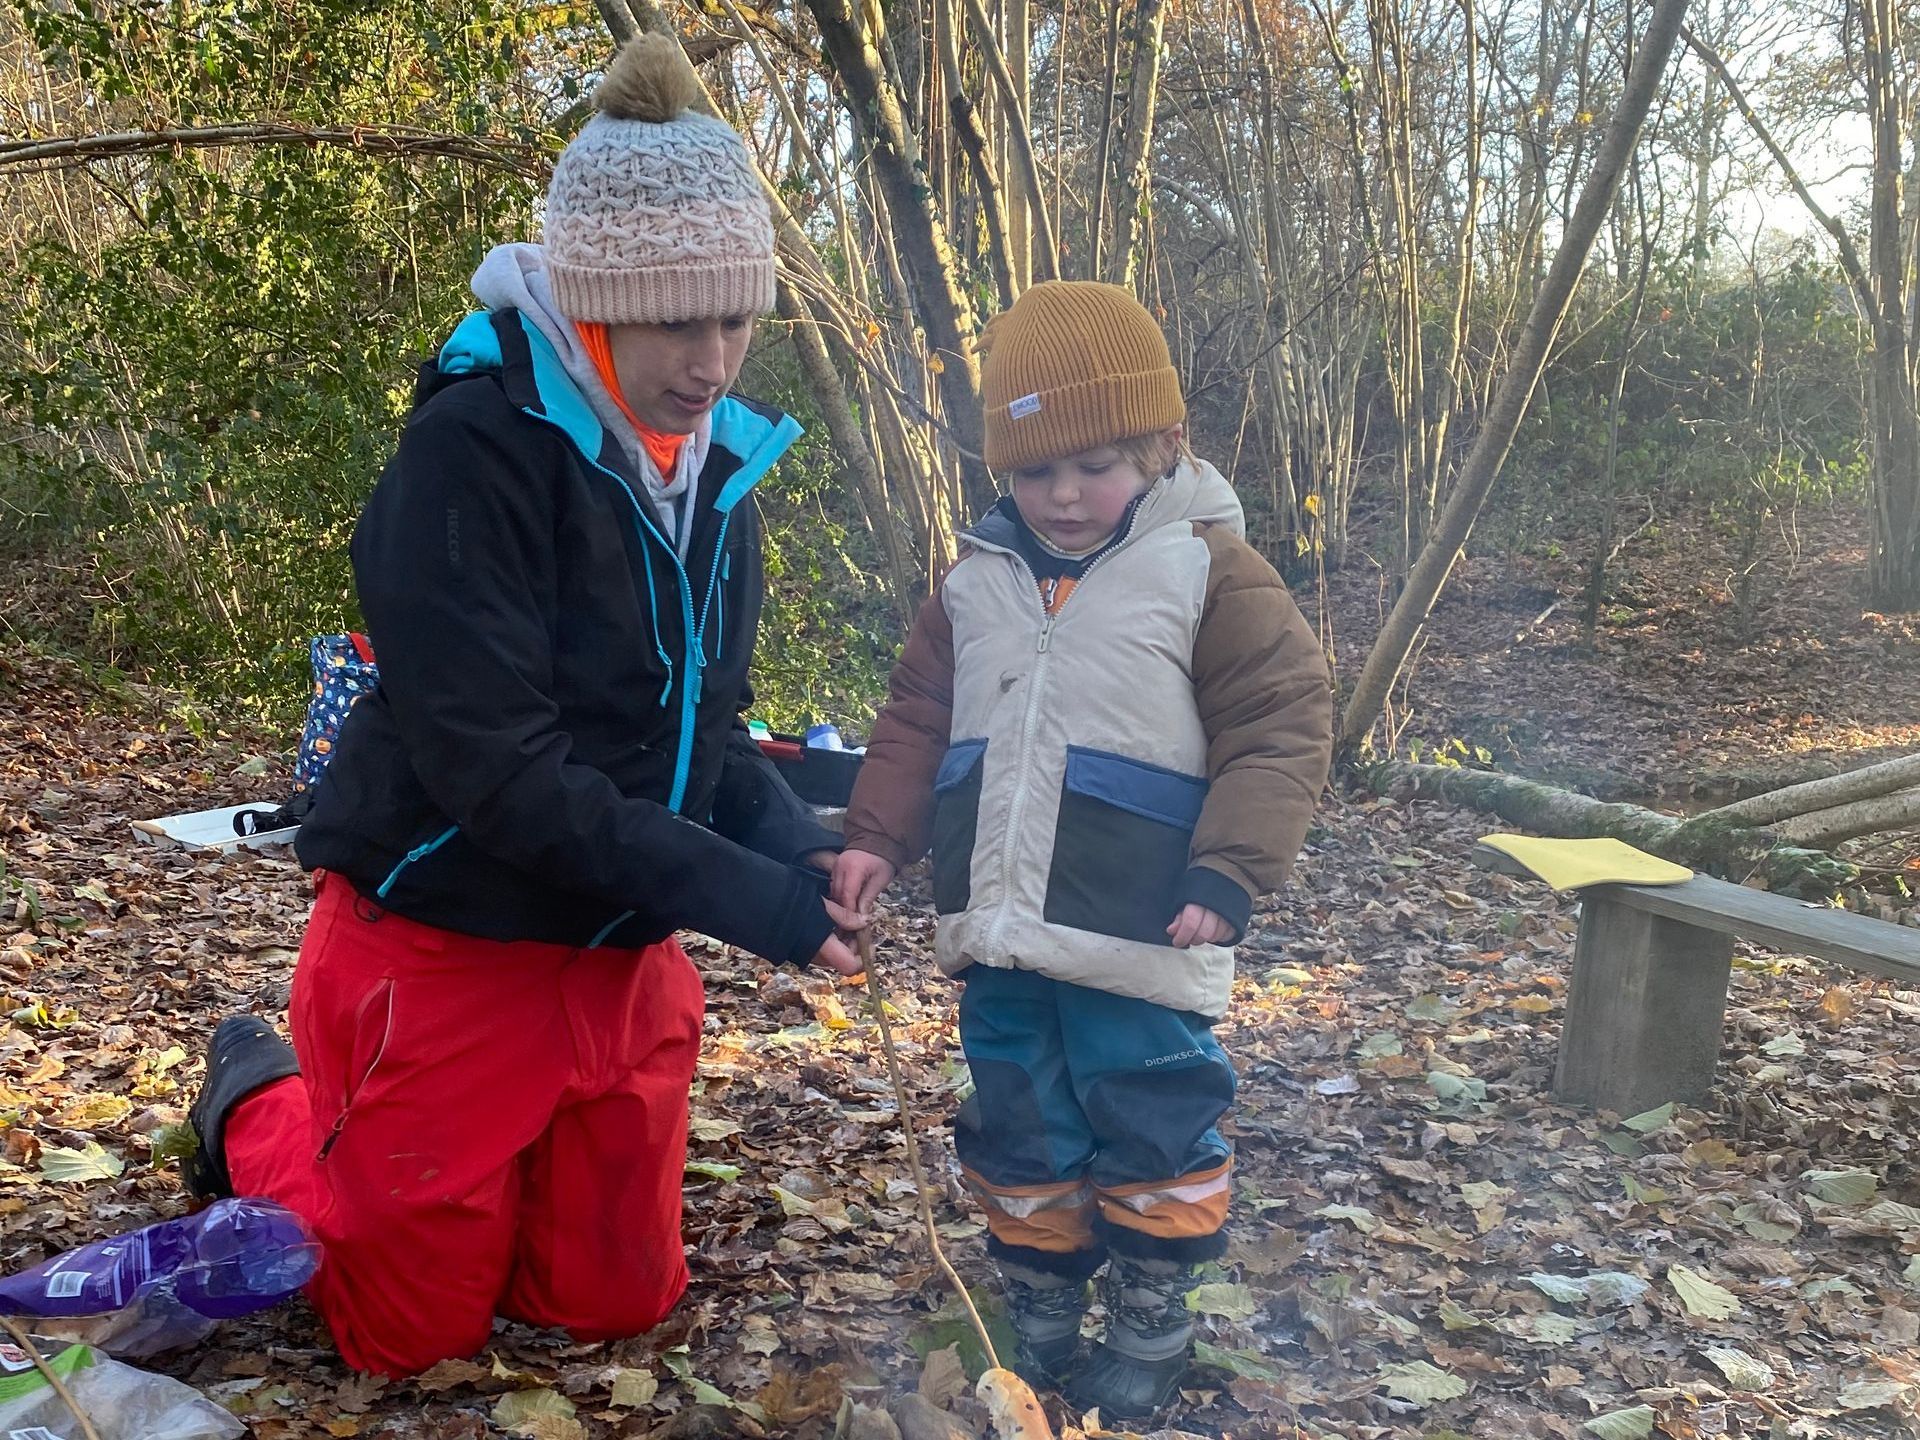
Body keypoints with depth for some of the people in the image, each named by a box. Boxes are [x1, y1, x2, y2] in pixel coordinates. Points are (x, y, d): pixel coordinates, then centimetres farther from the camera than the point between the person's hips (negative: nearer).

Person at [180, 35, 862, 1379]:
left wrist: (802, 846, -13)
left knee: (617, 1302, 18)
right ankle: (262, 1106, 37)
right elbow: (496, 765, -28)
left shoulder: (718, 465, 0)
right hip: (451, 953, -6)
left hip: (622, 960, 7)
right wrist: (748, 900, -27)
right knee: (419, 1325, 11)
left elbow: (707, 725, 6)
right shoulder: (476, 447, -22)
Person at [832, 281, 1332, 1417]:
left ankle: (1152, 1325, 29)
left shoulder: (1211, 571, -7)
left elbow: (1280, 725, -10)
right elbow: (918, 719, 15)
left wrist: (1228, 872, -17)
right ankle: (1041, 1310, 36)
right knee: (1018, 1127, 17)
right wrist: (878, 837, 4)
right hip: (1000, 932, 5)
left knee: (1152, 1124, 8)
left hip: (1139, 933, -5)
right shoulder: (980, 585, 9)